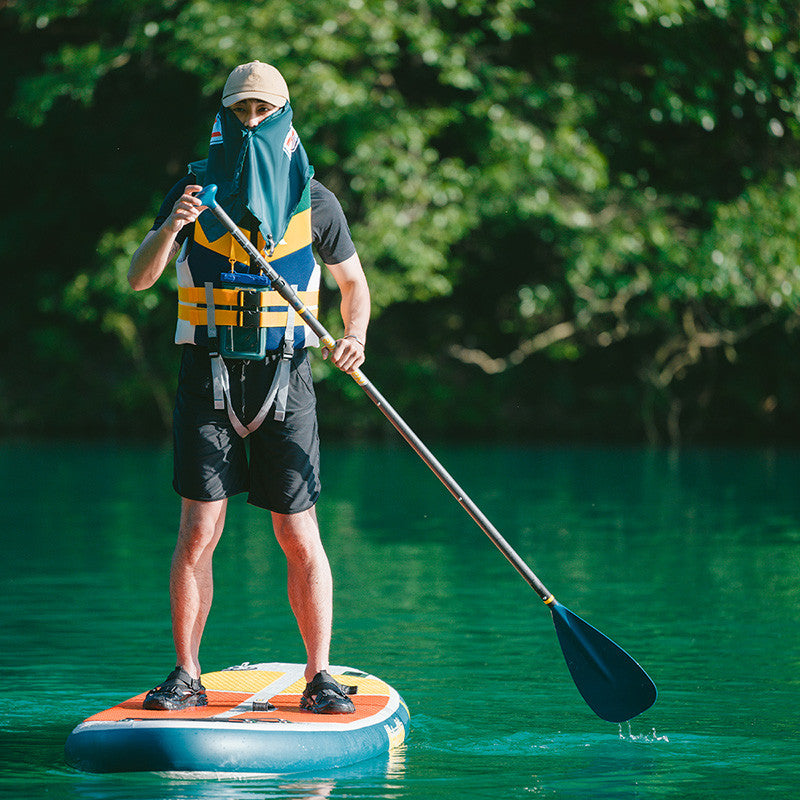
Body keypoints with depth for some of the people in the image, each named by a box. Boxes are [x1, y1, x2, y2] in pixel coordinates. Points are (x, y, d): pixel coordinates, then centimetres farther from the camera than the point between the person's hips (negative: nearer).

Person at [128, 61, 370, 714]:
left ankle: (320, 676, 5)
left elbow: (354, 280, 17)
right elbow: (140, 278, -6)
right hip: (208, 374, 0)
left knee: (300, 538, -2)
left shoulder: (313, 201, 4)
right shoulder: (196, 189, 3)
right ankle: (186, 676, 1)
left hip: (284, 379, 0)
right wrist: (171, 227, -26)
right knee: (198, 532, -5)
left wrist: (355, 336, -3)